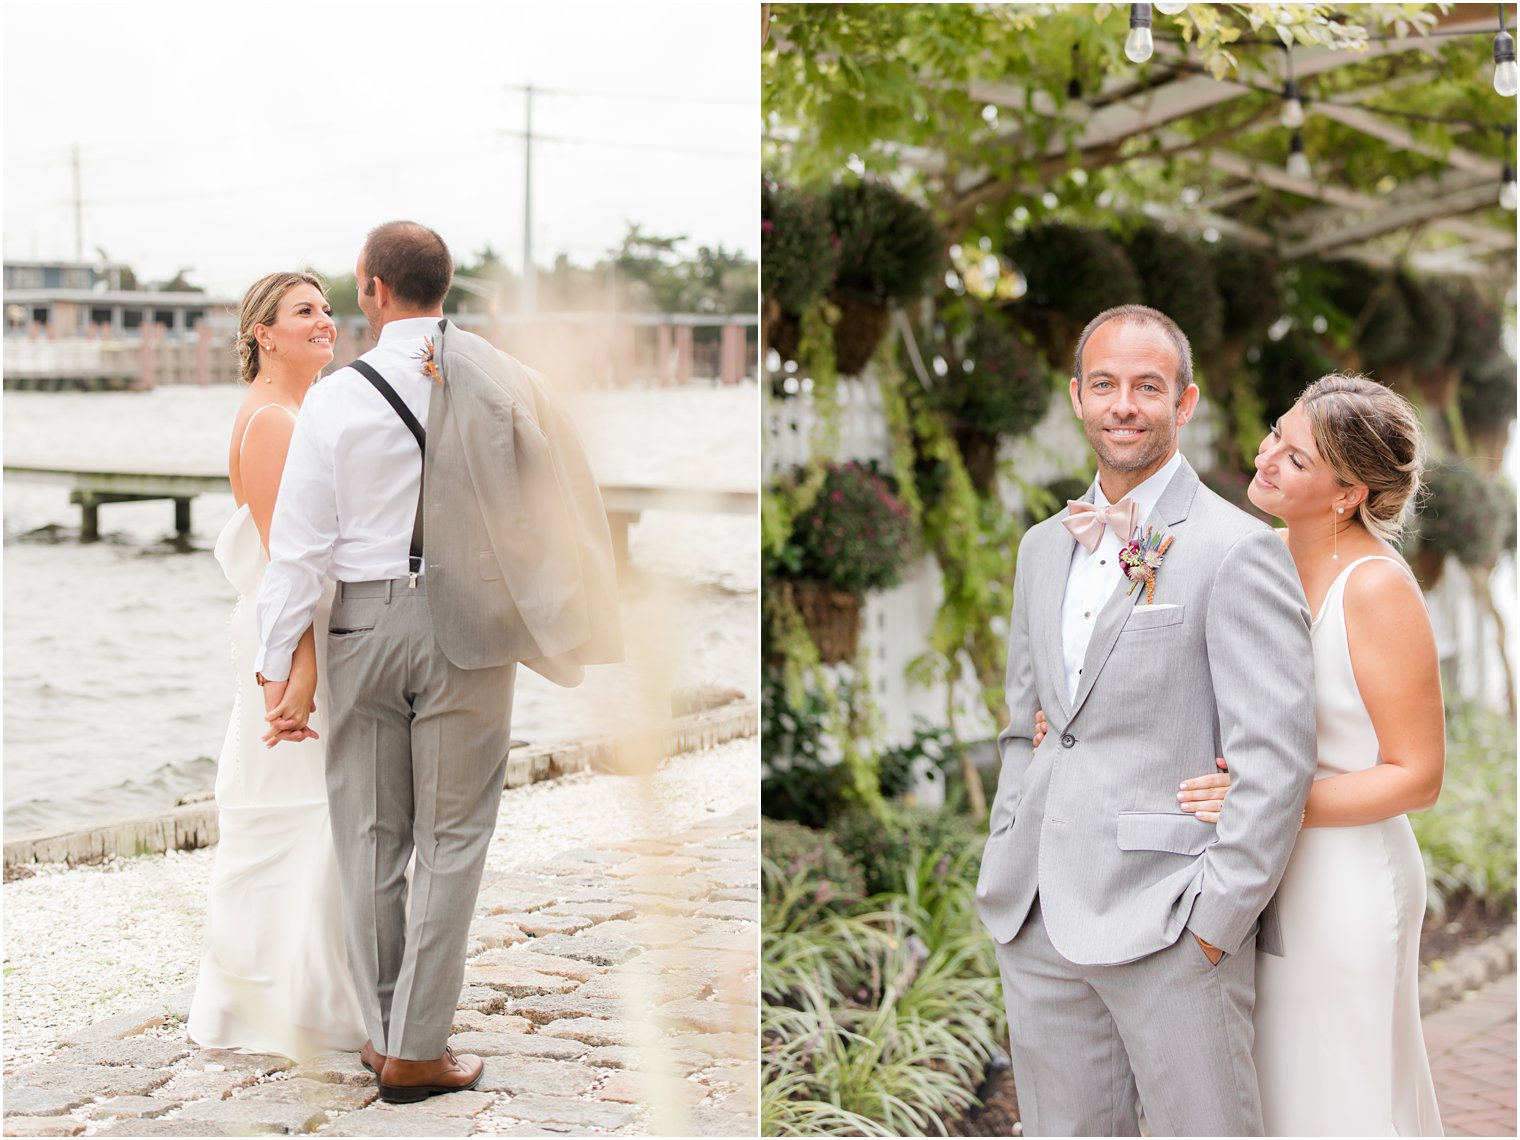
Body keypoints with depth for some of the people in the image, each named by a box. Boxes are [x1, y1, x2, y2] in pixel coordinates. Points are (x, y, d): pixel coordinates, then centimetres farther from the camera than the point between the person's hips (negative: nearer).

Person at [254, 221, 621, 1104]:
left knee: (371, 834, 12)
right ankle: (417, 1049, 6)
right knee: (452, 837, 6)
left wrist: (278, 665, -1)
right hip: (469, 627, 0)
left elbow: (301, 542, -5)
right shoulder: (506, 383, -3)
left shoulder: (337, 398, -6)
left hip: (366, 623, 0)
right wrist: (571, 622, 13)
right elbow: (564, 501, 1)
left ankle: (384, 1031, 22)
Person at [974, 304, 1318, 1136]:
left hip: (1168, 926, -6)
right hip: (1037, 925, 7)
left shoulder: (1238, 551, -8)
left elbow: (1277, 755, -13)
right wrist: (1008, 875, 12)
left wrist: (1216, 919, -15)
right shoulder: (1044, 547, 15)